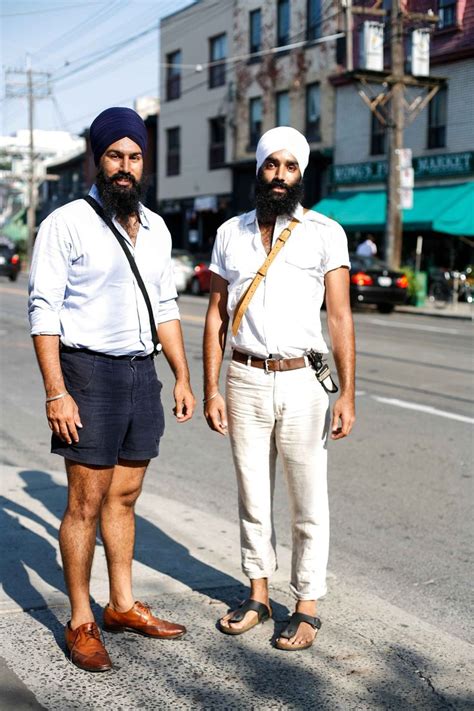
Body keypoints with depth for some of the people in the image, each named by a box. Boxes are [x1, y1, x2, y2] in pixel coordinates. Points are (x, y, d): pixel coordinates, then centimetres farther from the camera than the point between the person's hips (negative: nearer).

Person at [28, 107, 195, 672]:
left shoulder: (155, 229, 11)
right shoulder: (66, 223, -7)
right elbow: (43, 311, -11)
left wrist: (182, 377, 12)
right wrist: (56, 392, -17)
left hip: (141, 372, 6)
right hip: (89, 373, -6)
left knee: (124, 497, 14)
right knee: (86, 503, 0)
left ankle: (122, 606, 26)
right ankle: (80, 624, 12)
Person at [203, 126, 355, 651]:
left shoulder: (325, 233, -1)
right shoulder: (231, 233, 8)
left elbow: (340, 316, -4)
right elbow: (216, 315, 9)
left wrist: (348, 393, -10)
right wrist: (211, 390, 3)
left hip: (302, 382, -3)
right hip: (245, 381, 3)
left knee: (307, 502, 5)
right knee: (252, 496, 13)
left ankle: (307, 606, 19)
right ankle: (257, 595, 28)